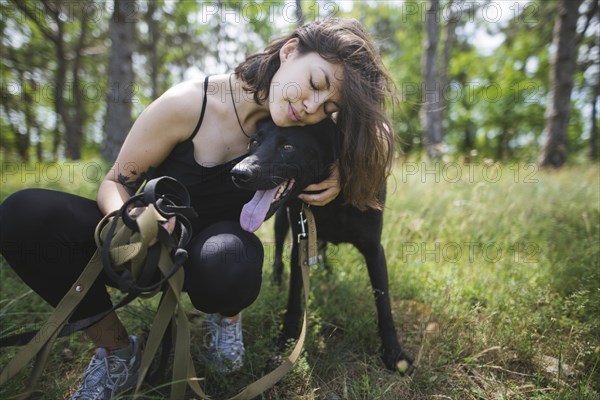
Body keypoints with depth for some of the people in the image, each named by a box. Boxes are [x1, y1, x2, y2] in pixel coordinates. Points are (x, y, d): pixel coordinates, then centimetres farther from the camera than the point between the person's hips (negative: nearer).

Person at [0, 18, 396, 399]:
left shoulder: (297, 129, -15)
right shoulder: (188, 104, -23)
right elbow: (115, 183, -12)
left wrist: (339, 177, -21)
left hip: (211, 247, 0)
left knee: (225, 267, -39)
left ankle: (227, 315, 2)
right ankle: (116, 349, -3)